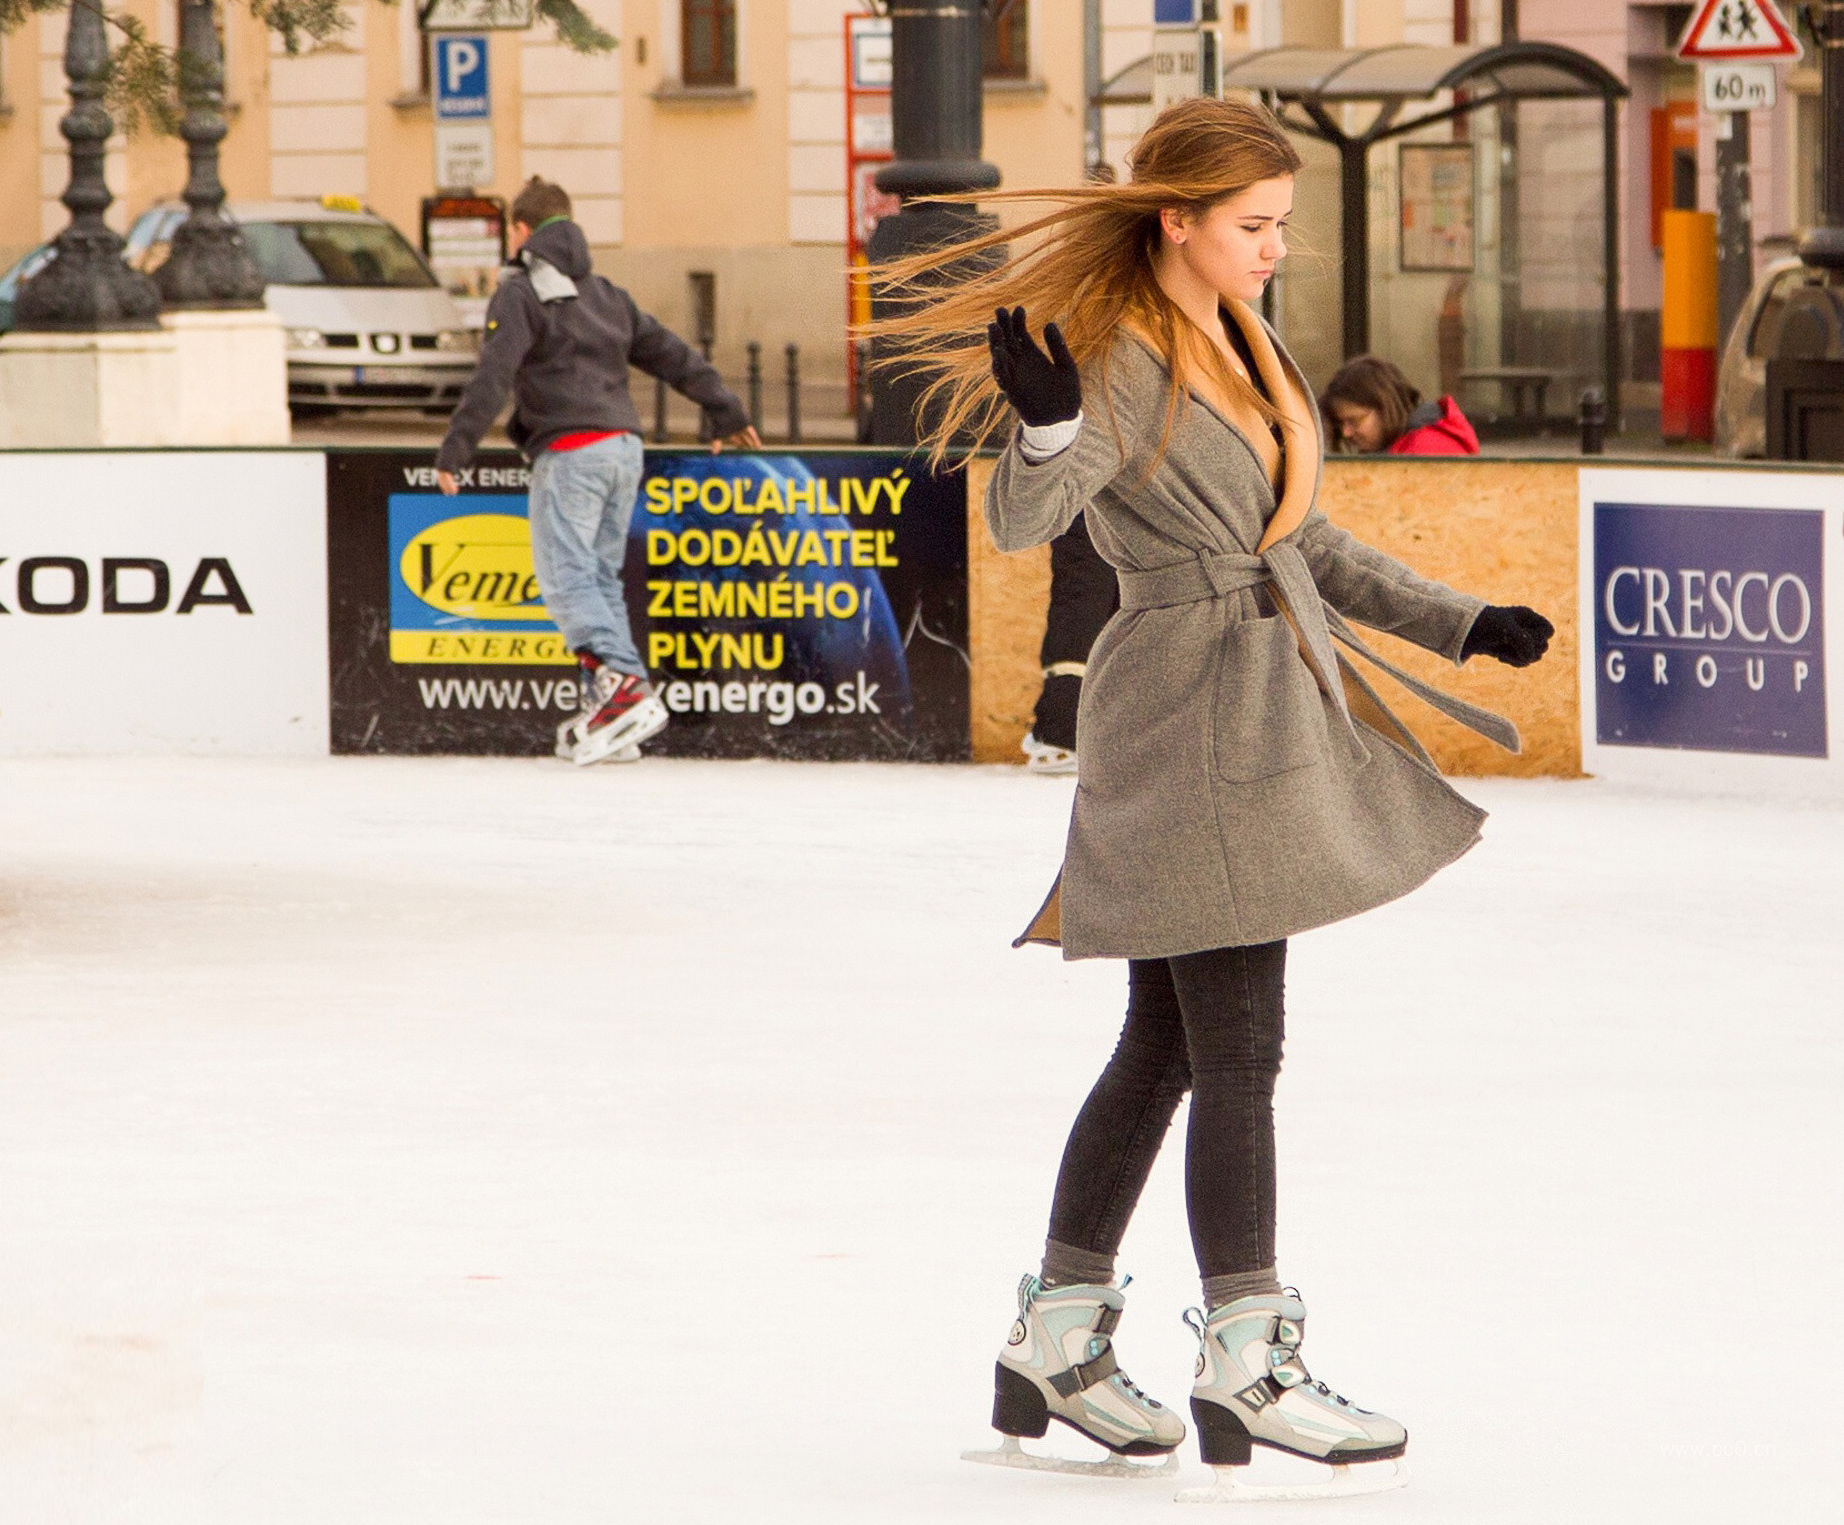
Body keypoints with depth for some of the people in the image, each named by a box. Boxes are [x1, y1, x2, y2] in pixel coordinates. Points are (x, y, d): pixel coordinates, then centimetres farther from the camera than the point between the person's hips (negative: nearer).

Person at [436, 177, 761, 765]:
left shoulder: (519, 294, -2)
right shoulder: (605, 295, 20)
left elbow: (494, 375, -14)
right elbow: (672, 354, 24)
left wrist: (455, 448, -15)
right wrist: (727, 412, 36)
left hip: (568, 451, -8)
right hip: (622, 446, 8)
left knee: (566, 576, -11)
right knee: (601, 574, 10)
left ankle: (623, 684, -28)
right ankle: (606, 713, 5)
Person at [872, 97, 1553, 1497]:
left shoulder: (1247, 350, 14)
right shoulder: (1128, 362, -14)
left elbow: (1308, 542, 22)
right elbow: (1025, 518, -27)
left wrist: (1458, 623, 18)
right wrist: (1048, 428, -47)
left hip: (1269, 713, 9)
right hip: (1191, 713, -9)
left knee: (1166, 1048, 13)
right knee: (1237, 1051, -7)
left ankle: (1055, 1342, 20)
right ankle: (1246, 1366, -2)